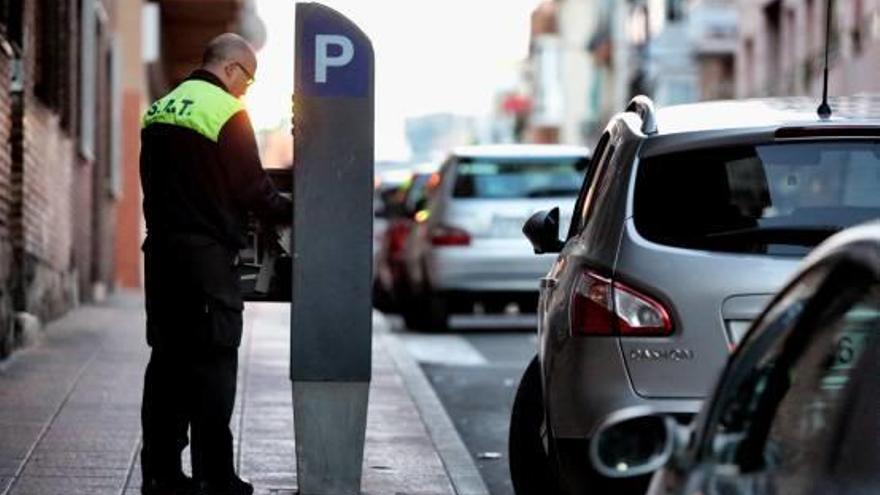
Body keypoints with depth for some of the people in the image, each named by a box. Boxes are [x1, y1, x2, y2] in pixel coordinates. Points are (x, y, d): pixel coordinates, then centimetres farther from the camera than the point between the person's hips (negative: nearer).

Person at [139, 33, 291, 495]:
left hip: (161, 248, 8)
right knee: (213, 361, -4)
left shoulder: (158, 110, 14)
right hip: (208, 250, -8)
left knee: (167, 357, 11)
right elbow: (253, 188, -11)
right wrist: (289, 211, 4)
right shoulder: (226, 112, -11)